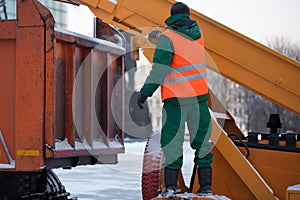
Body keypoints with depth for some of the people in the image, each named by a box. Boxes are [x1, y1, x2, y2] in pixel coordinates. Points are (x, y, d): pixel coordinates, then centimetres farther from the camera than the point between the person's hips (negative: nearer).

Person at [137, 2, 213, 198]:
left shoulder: (168, 37, -10)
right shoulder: (197, 31, 7)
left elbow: (160, 68, -19)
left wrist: (146, 91, -17)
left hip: (176, 98, -4)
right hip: (200, 95, 5)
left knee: (172, 140, 1)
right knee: (202, 139, 10)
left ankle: (170, 186, -4)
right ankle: (206, 186, 11)